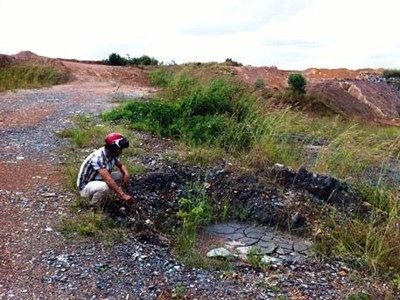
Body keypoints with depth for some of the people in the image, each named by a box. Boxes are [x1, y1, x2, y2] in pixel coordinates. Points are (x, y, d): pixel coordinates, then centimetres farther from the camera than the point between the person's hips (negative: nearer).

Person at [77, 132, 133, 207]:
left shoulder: (111, 154, -7)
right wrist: (122, 194, -42)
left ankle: (103, 198, 7)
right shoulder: (98, 158, -33)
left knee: (120, 175, -5)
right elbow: (108, 179, -40)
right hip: (86, 186, -8)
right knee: (104, 187, -37)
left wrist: (126, 174, -13)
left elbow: (121, 165, 10)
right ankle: (93, 206, -8)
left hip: (99, 181, 8)